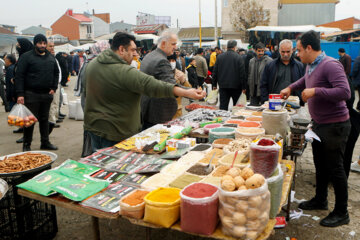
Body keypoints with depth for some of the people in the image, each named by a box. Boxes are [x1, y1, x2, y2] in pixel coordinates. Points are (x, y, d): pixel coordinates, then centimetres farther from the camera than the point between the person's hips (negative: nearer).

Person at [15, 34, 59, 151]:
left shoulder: (51, 57, 11)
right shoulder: (26, 57, -5)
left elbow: (56, 73, 21)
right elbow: (19, 76, -8)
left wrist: (54, 88, 8)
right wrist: (20, 94, -15)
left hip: (47, 94, 5)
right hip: (31, 94, -5)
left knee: (45, 119, 12)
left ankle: (45, 143, 21)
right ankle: (26, 145, 12)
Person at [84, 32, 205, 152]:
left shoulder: (92, 64, 4)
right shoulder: (125, 72, -26)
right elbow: (153, 86, -33)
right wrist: (186, 93, -34)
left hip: (92, 125, 9)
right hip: (114, 132, -8)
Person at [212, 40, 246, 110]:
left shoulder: (219, 57, 3)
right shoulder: (239, 57, -8)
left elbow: (215, 72, 5)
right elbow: (242, 73, -9)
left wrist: (214, 84, 13)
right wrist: (243, 87, -3)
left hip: (223, 86, 2)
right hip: (235, 86, -2)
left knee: (223, 105, 2)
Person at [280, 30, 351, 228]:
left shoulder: (331, 65, -21)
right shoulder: (311, 66, 8)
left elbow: (345, 92, -30)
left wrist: (316, 91, -28)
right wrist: (290, 88, 25)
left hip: (334, 126, -9)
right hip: (318, 123, 9)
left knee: (335, 169, 1)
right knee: (320, 165, 20)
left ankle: (341, 213, 17)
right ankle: (320, 200, 37)